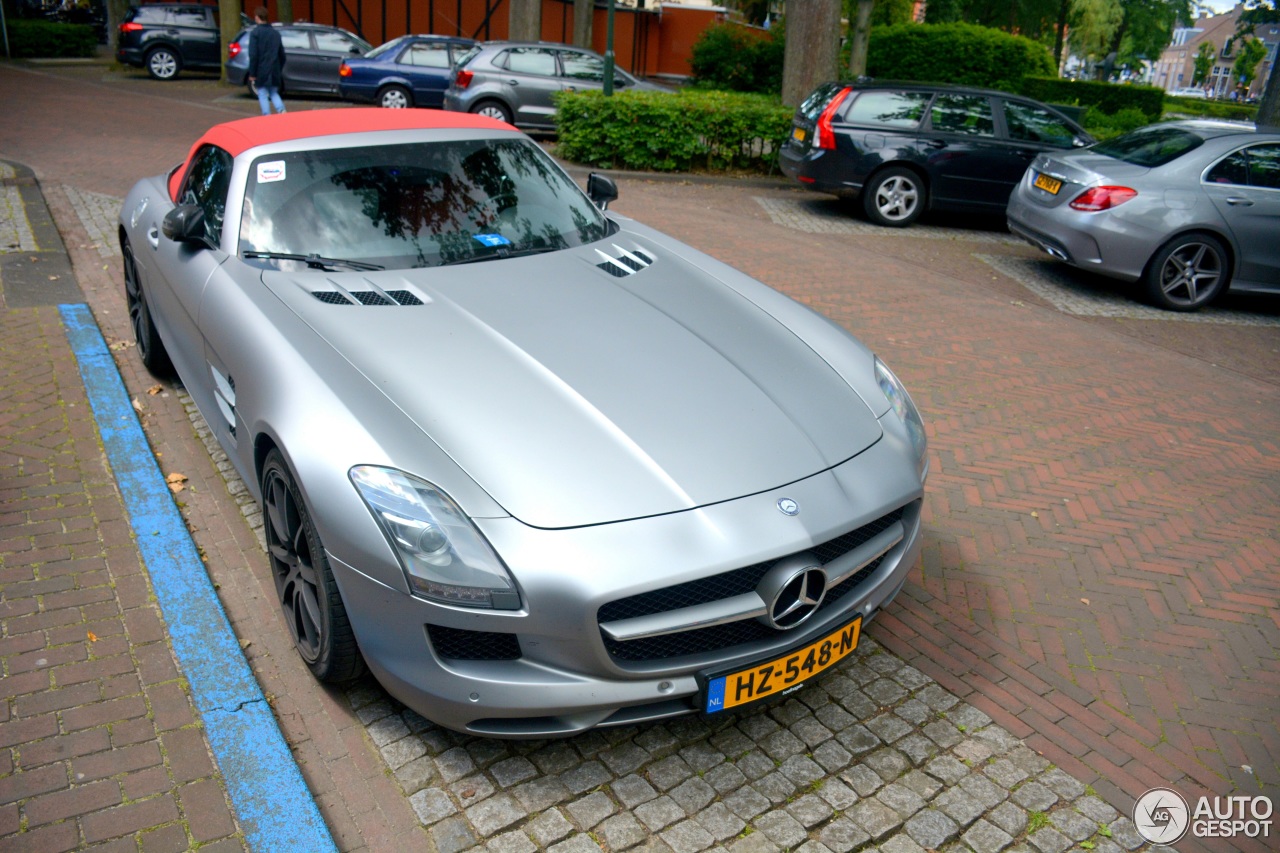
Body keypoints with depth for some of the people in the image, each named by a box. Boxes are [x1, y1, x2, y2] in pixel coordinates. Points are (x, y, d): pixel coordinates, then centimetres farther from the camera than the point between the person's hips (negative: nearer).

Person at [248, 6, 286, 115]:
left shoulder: (255, 33, -8)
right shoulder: (275, 33, 10)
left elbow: (253, 55, -12)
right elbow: (282, 54, 14)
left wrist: (252, 73, -8)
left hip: (261, 71, -5)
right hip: (274, 71, 5)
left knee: (263, 95, 2)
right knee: (274, 93, 15)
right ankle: (282, 111, -8)